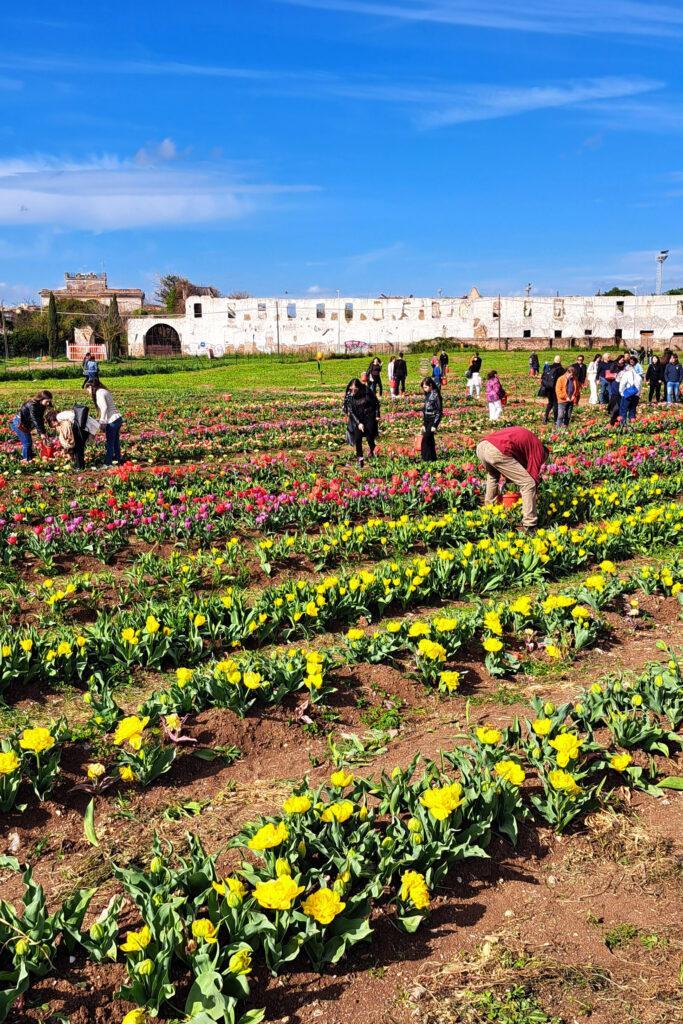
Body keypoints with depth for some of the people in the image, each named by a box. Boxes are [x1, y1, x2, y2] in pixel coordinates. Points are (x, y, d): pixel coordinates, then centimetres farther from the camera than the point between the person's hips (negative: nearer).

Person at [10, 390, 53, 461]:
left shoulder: (40, 406, 1)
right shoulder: (32, 405, -27)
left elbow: (40, 420, 2)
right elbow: (35, 420, -27)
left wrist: (44, 432, -5)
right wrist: (41, 433, -25)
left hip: (25, 425, 9)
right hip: (18, 424, -9)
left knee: (29, 442, 13)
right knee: (27, 443, -8)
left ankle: (30, 459, 23)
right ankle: (27, 461, 1)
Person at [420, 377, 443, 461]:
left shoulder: (436, 395, -12)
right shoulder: (427, 395, 12)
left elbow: (439, 411, -13)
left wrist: (434, 425, -16)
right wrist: (423, 424, 14)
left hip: (433, 419, -8)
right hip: (427, 420, 8)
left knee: (426, 439, -13)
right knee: (429, 439, 8)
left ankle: (427, 458, -6)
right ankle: (432, 458, 15)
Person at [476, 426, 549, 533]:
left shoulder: (526, 438, 39)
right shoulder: (539, 450, 16)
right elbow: (533, 477, 13)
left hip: (481, 446, 8)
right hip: (497, 451, -8)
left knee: (492, 475, 40)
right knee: (529, 483, 3)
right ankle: (530, 527, 1)